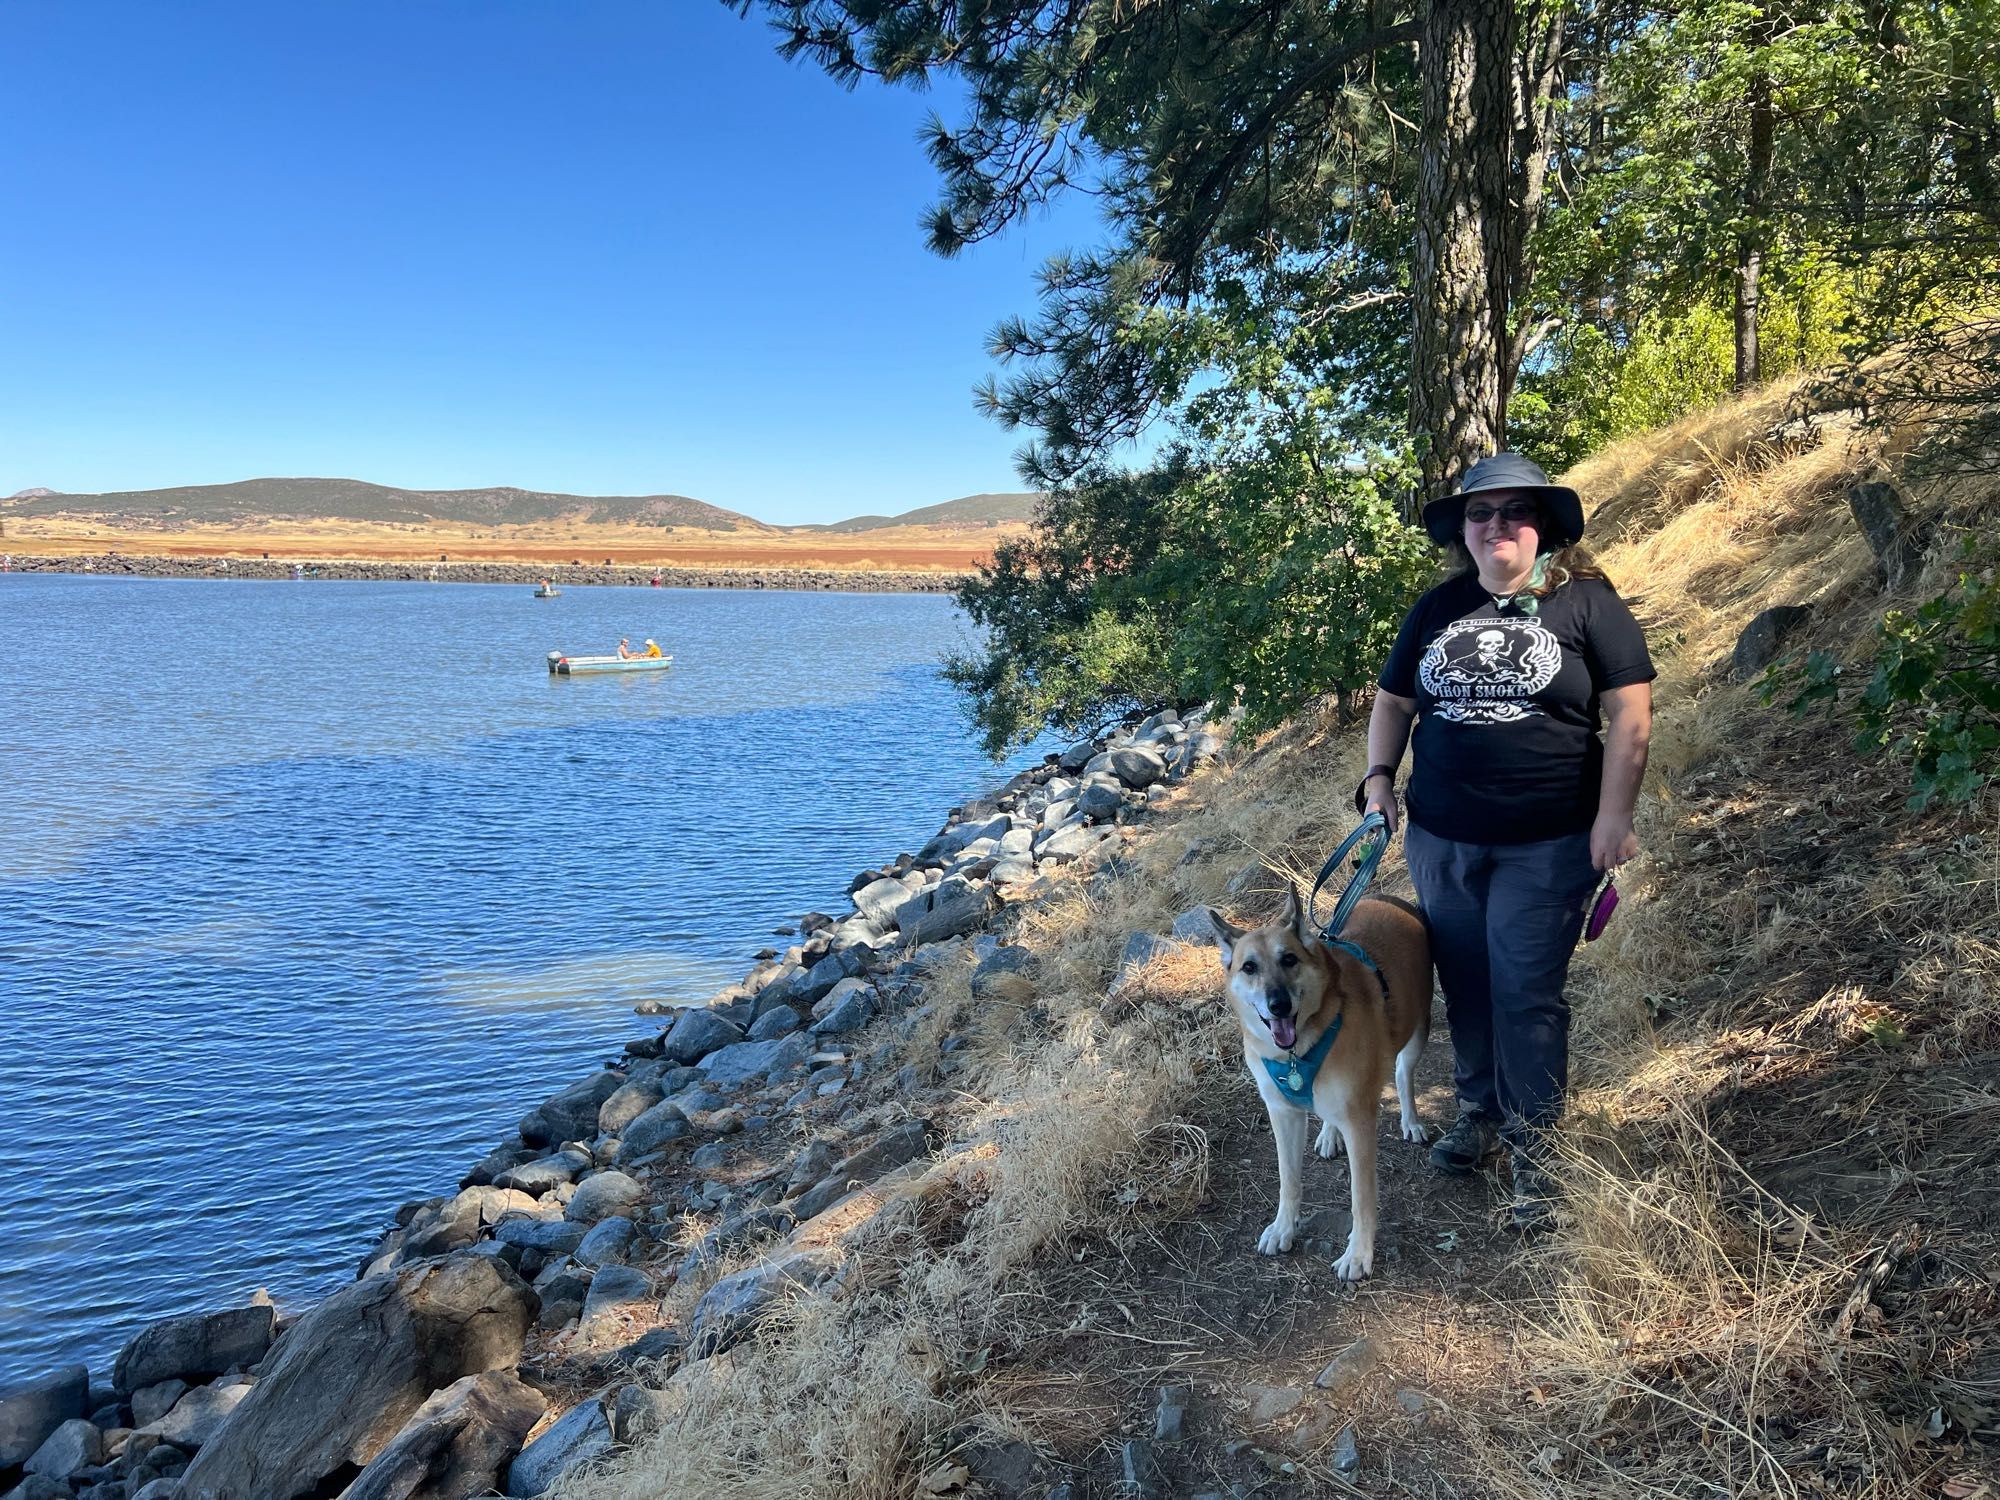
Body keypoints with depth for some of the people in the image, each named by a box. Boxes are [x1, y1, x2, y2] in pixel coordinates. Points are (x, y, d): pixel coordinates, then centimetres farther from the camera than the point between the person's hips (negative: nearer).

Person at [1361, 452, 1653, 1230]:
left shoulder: (1586, 602, -4)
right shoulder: (1437, 609, 8)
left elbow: (1630, 712, -6)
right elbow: (1393, 702, 17)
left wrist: (1613, 815, -13)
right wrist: (1379, 777, 3)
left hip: (1547, 845, -4)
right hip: (1439, 839, 4)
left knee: (1526, 993, -4)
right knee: (1465, 982, 13)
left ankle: (1533, 1148, 11)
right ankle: (1479, 1110, 34)